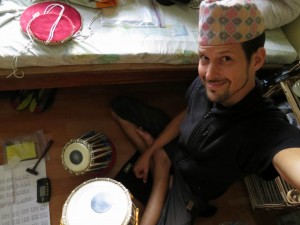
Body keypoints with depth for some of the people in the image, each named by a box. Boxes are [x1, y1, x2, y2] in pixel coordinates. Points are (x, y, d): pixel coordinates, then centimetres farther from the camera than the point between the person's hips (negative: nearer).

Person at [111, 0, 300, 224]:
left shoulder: (268, 128, -40)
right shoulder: (204, 83, -22)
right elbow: (185, 116, -1)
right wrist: (150, 151, 1)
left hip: (191, 183, -4)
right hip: (176, 143, 5)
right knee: (120, 106, 7)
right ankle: (160, 161, -2)